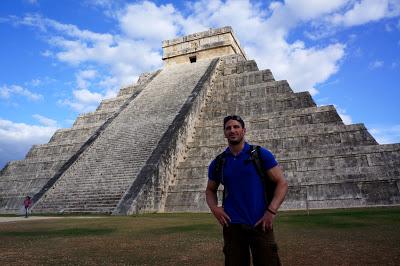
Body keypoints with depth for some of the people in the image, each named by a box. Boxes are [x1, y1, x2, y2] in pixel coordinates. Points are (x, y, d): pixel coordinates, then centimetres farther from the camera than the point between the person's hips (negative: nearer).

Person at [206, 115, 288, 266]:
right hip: (232, 225, 2)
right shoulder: (217, 163, 6)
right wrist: (214, 208, -3)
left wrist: (271, 211, -14)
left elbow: (282, 183, -2)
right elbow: (210, 190, 17)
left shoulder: (260, 154, -2)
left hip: (260, 224, -2)